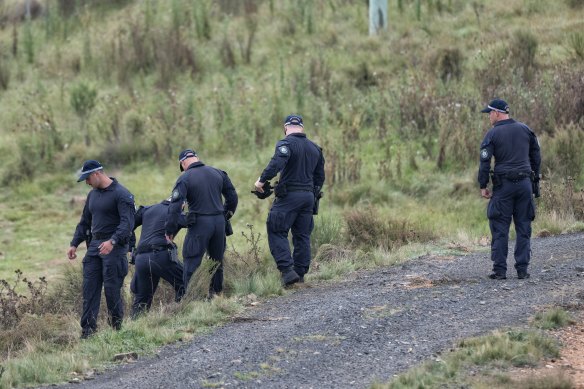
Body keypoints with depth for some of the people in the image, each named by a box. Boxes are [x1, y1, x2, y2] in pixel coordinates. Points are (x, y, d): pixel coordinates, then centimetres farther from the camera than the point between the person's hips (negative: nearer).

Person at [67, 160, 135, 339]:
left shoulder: (121, 194, -10)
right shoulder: (93, 195, 16)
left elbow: (127, 223, -19)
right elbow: (85, 222, 24)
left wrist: (113, 241, -31)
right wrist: (74, 244, 15)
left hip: (114, 247, -7)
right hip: (94, 245, 7)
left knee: (112, 288, -6)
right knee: (90, 288, 0)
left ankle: (117, 328, 5)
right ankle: (88, 329, 0)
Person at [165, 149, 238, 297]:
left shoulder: (185, 178, -7)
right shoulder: (218, 173, 9)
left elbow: (175, 206, -15)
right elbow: (232, 197, 14)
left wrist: (170, 230, -12)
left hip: (200, 223, -5)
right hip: (219, 222, 5)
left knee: (191, 262, -1)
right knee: (217, 259, 18)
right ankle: (216, 293, 26)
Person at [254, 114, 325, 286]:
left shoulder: (286, 144, -9)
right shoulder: (315, 148, 14)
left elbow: (276, 163, -28)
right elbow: (320, 176, 19)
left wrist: (262, 180, -23)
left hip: (289, 196, -7)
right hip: (309, 196, 7)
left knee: (277, 232, -3)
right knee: (302, 235, 12)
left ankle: (287, 270, -16)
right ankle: (300, 273, 14)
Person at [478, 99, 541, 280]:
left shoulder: (493, 134, -5)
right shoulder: (525, 130, 8)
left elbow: (484, 162, -8)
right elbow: (536, 156, 12)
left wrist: (483, 186, -2)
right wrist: (534, 178, 19)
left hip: (503, 185, -4)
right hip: (525, 183, 4)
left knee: (500, 229, 1)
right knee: (524, 228, 7)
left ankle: (500, 270, -3)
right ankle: (522, 270, 5)